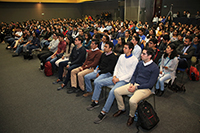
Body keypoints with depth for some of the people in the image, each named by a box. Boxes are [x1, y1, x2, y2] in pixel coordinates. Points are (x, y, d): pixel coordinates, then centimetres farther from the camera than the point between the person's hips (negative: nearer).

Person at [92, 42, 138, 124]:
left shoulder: (135, 60, -10)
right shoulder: (122, 56, 12)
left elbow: (130, 74, -13)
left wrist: (119, 79, -16)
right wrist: (114, 76, -3)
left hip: (124, 80, -7)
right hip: (116, 78, 7)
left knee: (112, 91, -32)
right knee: (98, 83, -4)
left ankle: (104, 112, -21)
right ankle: (96, 102, 10)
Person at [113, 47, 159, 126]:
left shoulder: (155, 68, -12)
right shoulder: (140, 63, 9)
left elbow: (150, 84, -14)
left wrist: (136, 87, -18)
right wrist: (131, 83, -4)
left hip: (145, 88, -6)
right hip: (134, 84, 7)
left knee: (132, 101, -32)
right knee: (116, 91, -8)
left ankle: (131, 116, 2)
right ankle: (121, 109, 15)